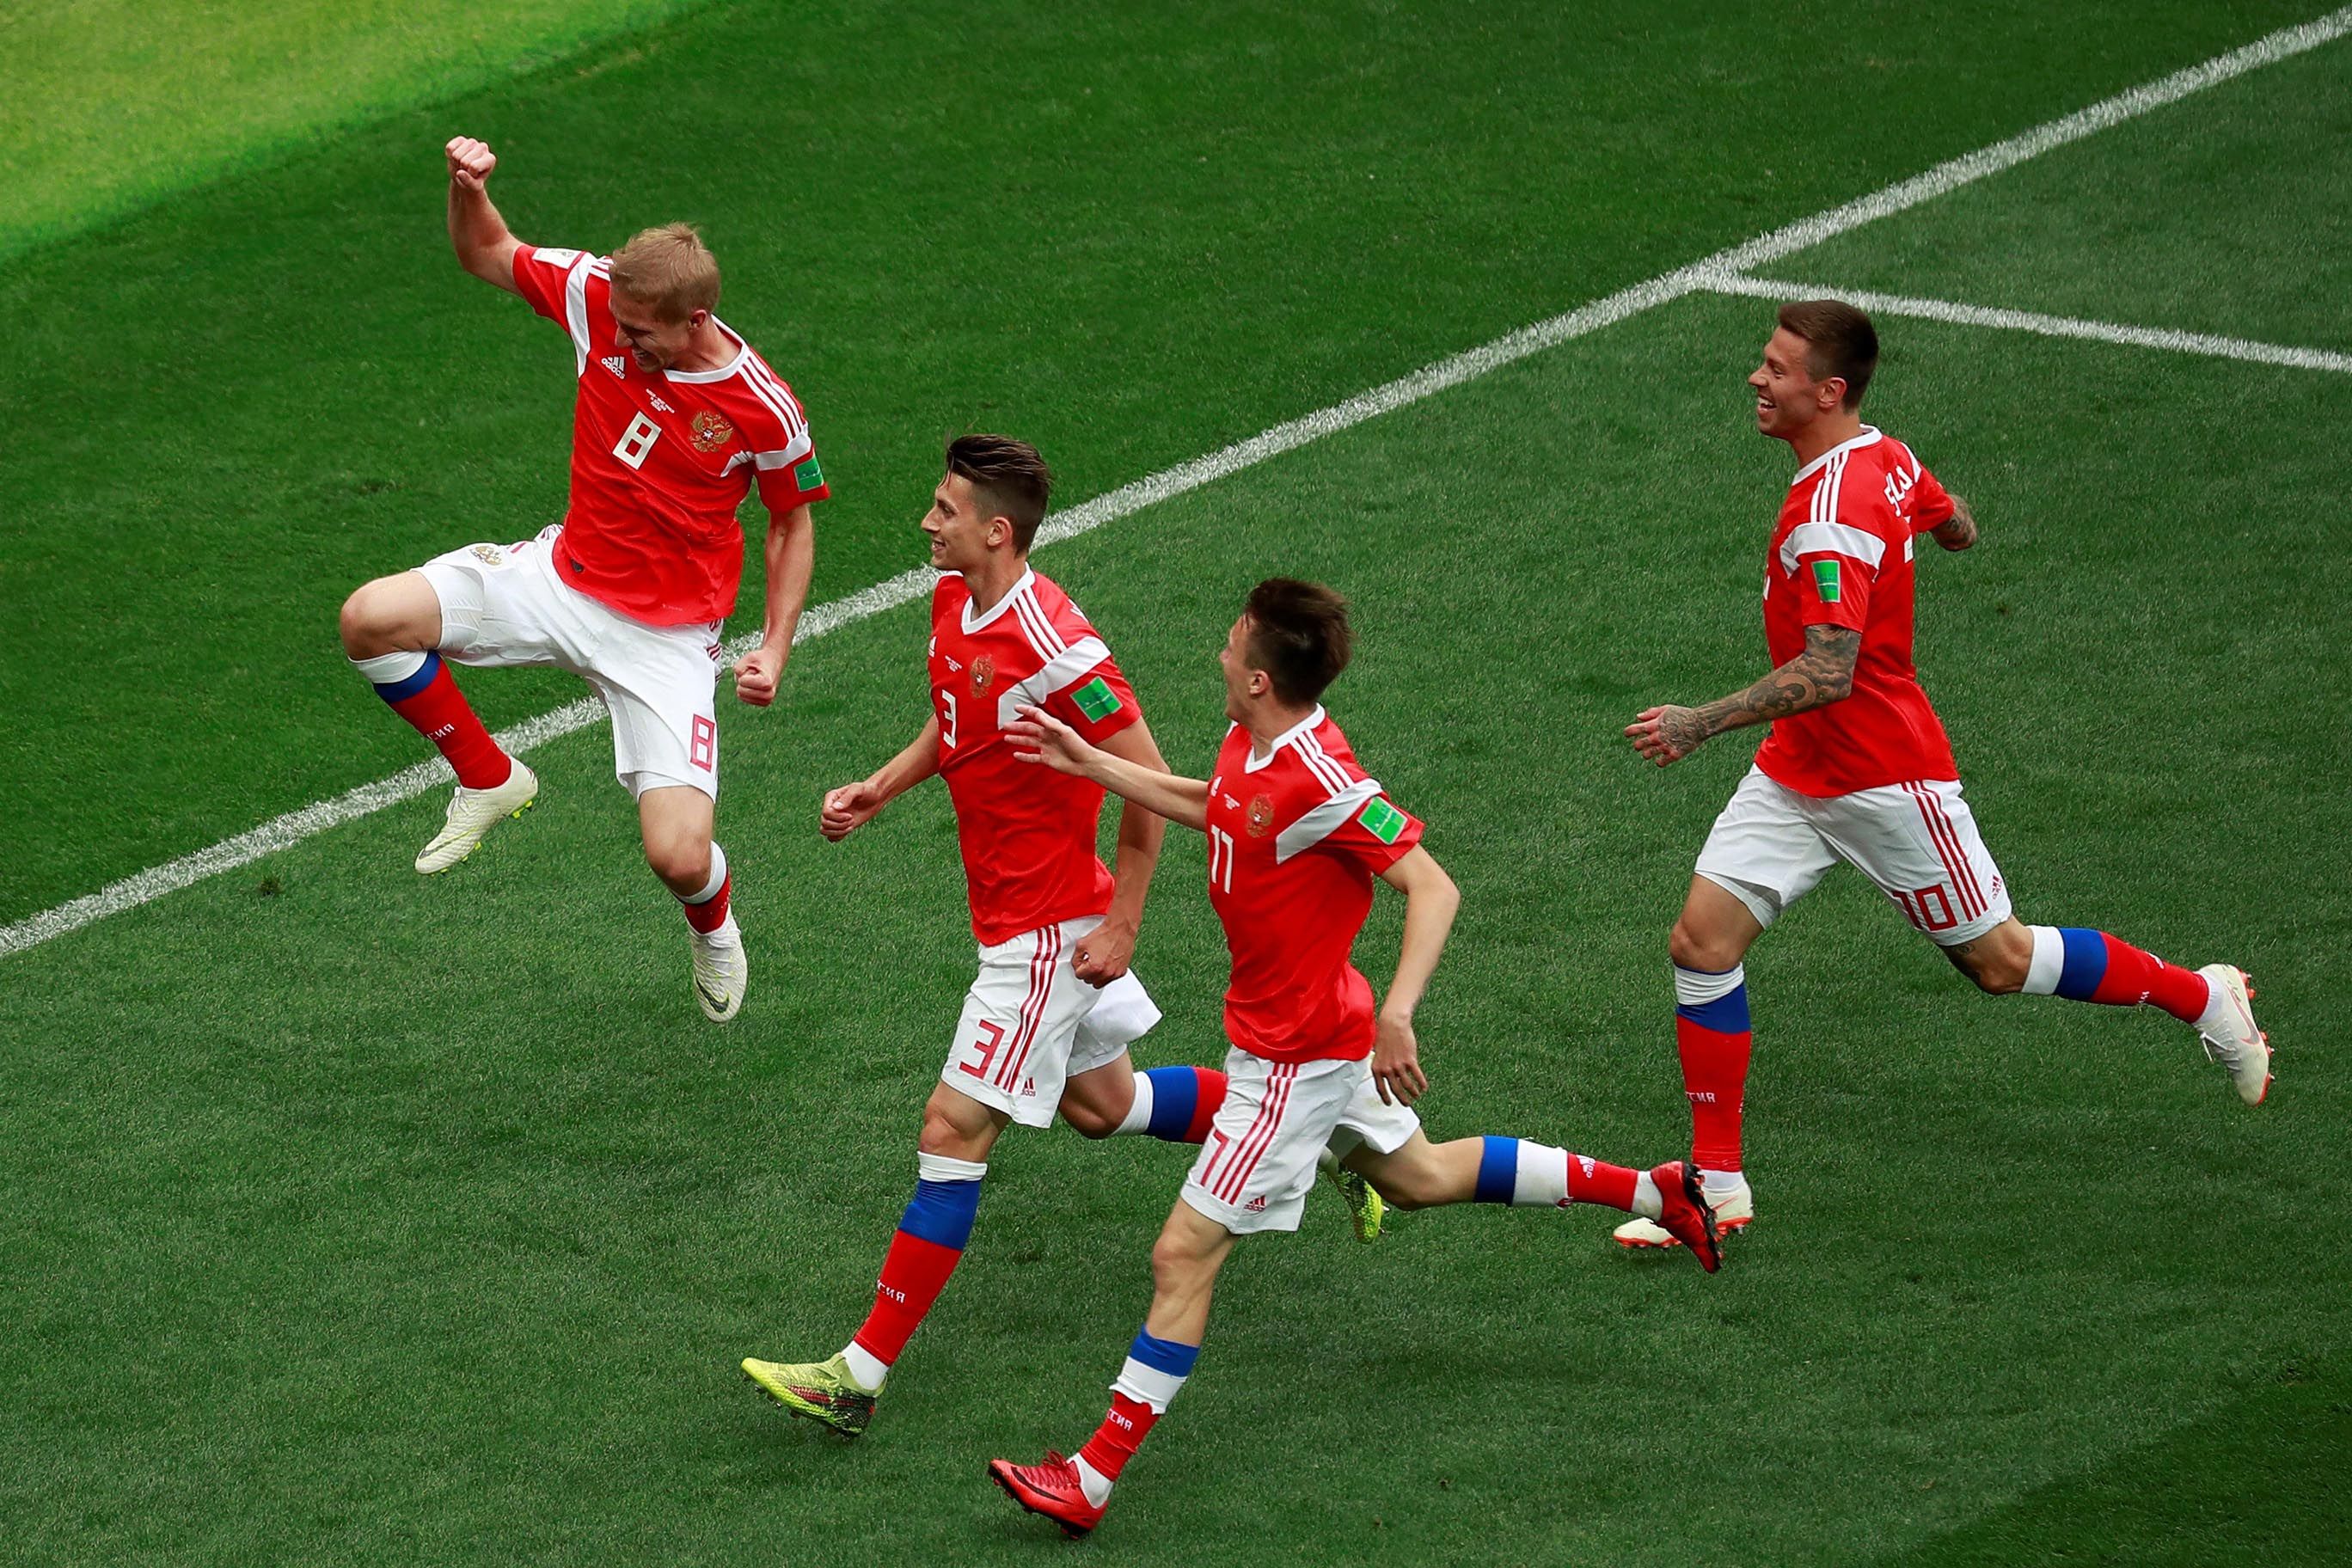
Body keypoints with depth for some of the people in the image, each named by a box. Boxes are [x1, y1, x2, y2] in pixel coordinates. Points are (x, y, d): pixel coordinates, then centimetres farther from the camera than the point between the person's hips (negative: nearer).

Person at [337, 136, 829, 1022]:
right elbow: (485, 255, 2)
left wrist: (773, 652, -9)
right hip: (566, 575, 4)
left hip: (667, 633, -4)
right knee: (372, 619, -20)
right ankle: (487, 781, 7)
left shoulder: (763, 410, -20)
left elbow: (792, 524, -2)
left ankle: (713, 925, 26)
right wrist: (469, 189, -20)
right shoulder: (601, 297, -13)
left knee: (679, 858, -16)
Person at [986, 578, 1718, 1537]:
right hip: (1315, 1034, 10)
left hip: (1295, 1056, -10)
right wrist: (1091, 765, 16)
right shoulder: (1248, 745, -2)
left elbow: (1433, 888, -28)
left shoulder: (1320, 782, -28)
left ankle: (1093, 1478, -3)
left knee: (1185, 1252, -7)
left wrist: (1397, 1010, -39)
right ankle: (1651, 1191, 37)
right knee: (1418, 1177, 28)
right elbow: (1213, 808, 22)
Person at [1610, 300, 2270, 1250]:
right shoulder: (1889, 459, 1)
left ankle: (2204, 996, 29)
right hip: (1797, 773, 9)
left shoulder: (1830, 514, -27)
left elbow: (1827, 676, -34)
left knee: (1999, 961, 7)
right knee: (1702, 939, -3)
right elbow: (1956, 529, 19)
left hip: (1884, 779, -9)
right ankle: (1718, 1186, 2)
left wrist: (1700, 724, -35)